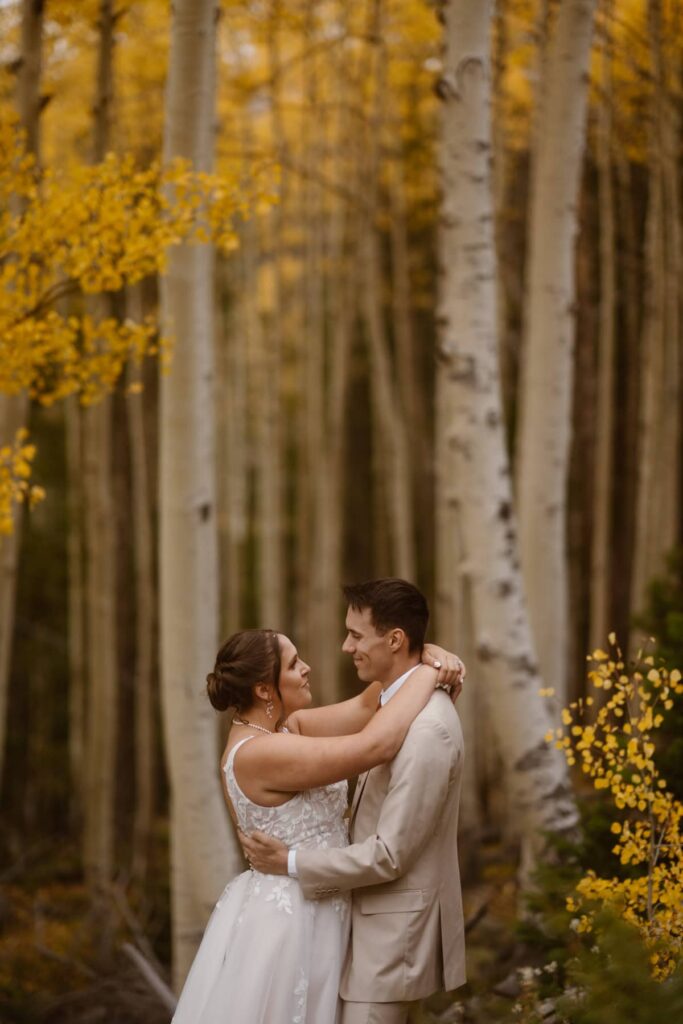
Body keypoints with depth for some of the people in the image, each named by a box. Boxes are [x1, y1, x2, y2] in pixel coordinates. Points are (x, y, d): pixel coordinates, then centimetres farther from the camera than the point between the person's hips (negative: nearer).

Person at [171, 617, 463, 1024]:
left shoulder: (285, 727, 5)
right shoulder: (260, 753, -24)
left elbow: (364, 708, 8)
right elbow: (377, 744, -28)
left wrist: (424, 655, -7)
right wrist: (426, 677, -16)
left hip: (298, 916, 10)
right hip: (285, 923, -10)